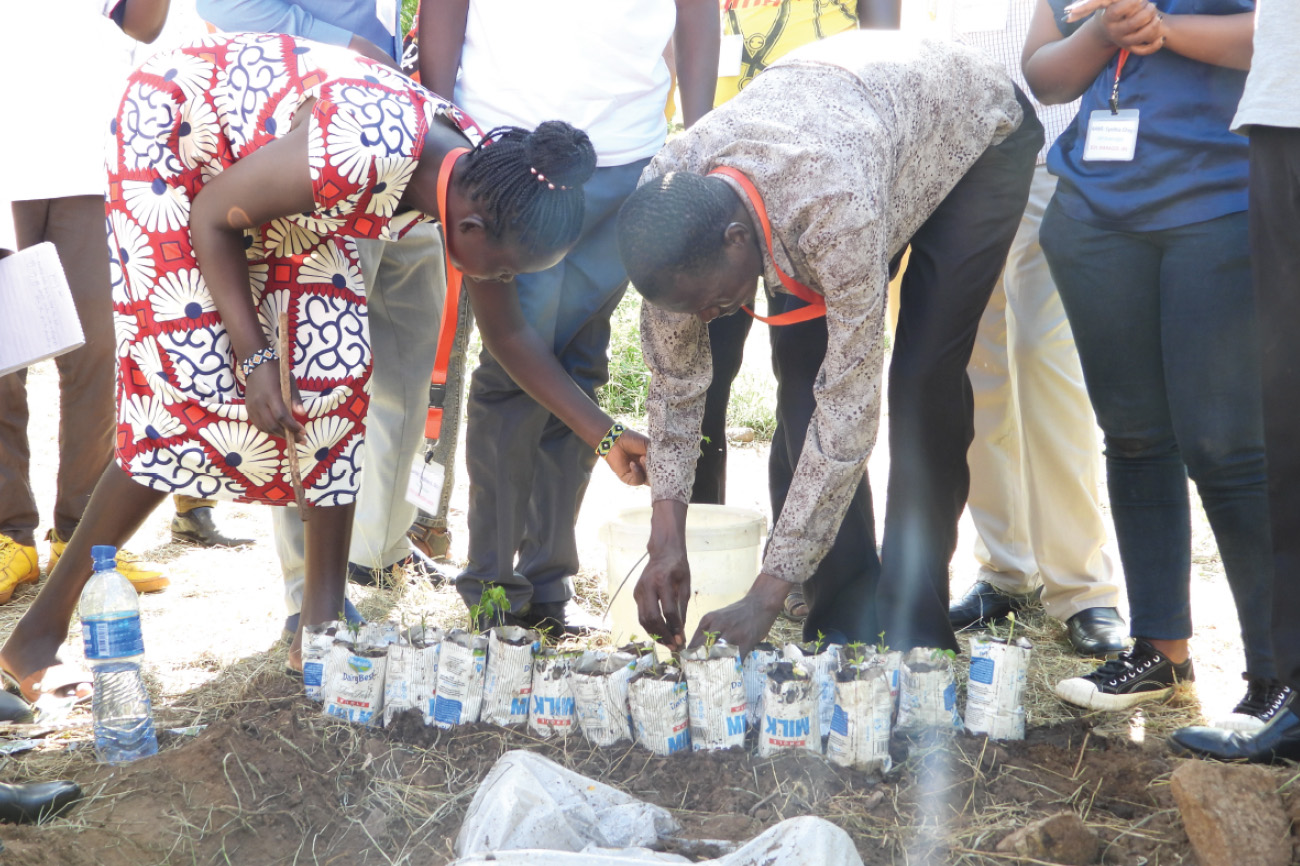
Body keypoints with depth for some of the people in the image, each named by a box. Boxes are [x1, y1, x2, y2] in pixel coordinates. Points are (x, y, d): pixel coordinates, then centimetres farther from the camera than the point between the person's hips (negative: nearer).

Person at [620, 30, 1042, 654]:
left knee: (924, 375, -17)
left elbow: (849, 408, -41)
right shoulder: (664, 198, -27)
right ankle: (842, 609, 5)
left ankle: (911, 619, -7)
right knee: (802, 361, -5)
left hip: (975, 129, -5)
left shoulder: (838, 210, -46)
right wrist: (666, 543, -23)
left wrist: (768, 594, -39)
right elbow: (673, 379, -16)